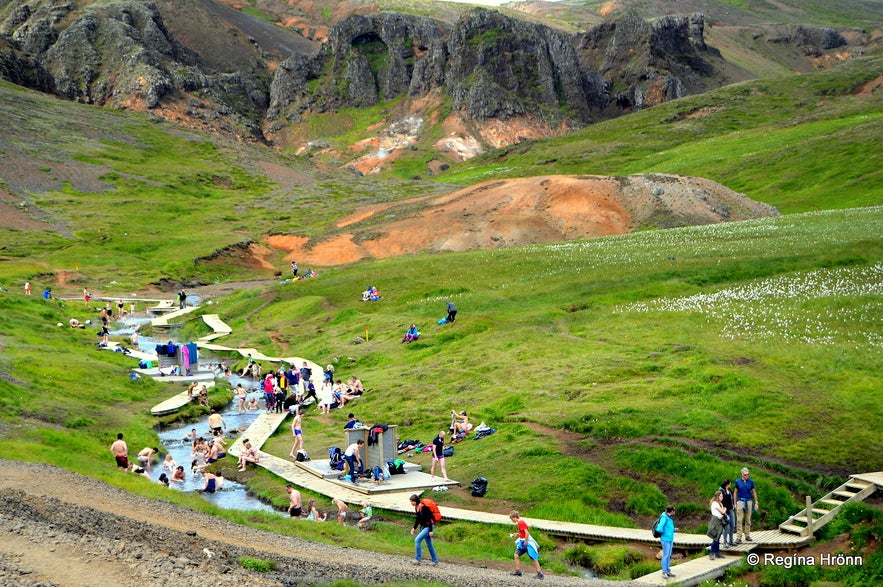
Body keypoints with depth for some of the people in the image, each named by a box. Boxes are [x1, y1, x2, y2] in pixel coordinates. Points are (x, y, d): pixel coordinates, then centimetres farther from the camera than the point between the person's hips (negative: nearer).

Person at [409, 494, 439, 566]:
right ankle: (435, 561, 21)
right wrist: (414, 528, 8)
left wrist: (431, 530, -22)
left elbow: (428, 519, -22)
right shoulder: (416, 508, 5)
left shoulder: (423, 507, -21)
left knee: (417, 540, -17)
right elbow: (418, 519, 17)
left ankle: (417, 559, -12)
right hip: (423, 527, 9)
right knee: (429, 545, 13)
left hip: (428, 526, -9)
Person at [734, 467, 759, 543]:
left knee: (748, 520, 7)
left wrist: (756, 503, 6)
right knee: (739, 520, -7)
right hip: (740, 501, -1)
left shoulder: (751, 481, 2)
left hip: (749, 501, 1)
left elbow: (754, 492, 9)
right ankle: (738, 537, -8)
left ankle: (747, 535, 16)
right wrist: (735, 503, 3)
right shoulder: (738, 481, 1)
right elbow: (735, 492, 7)